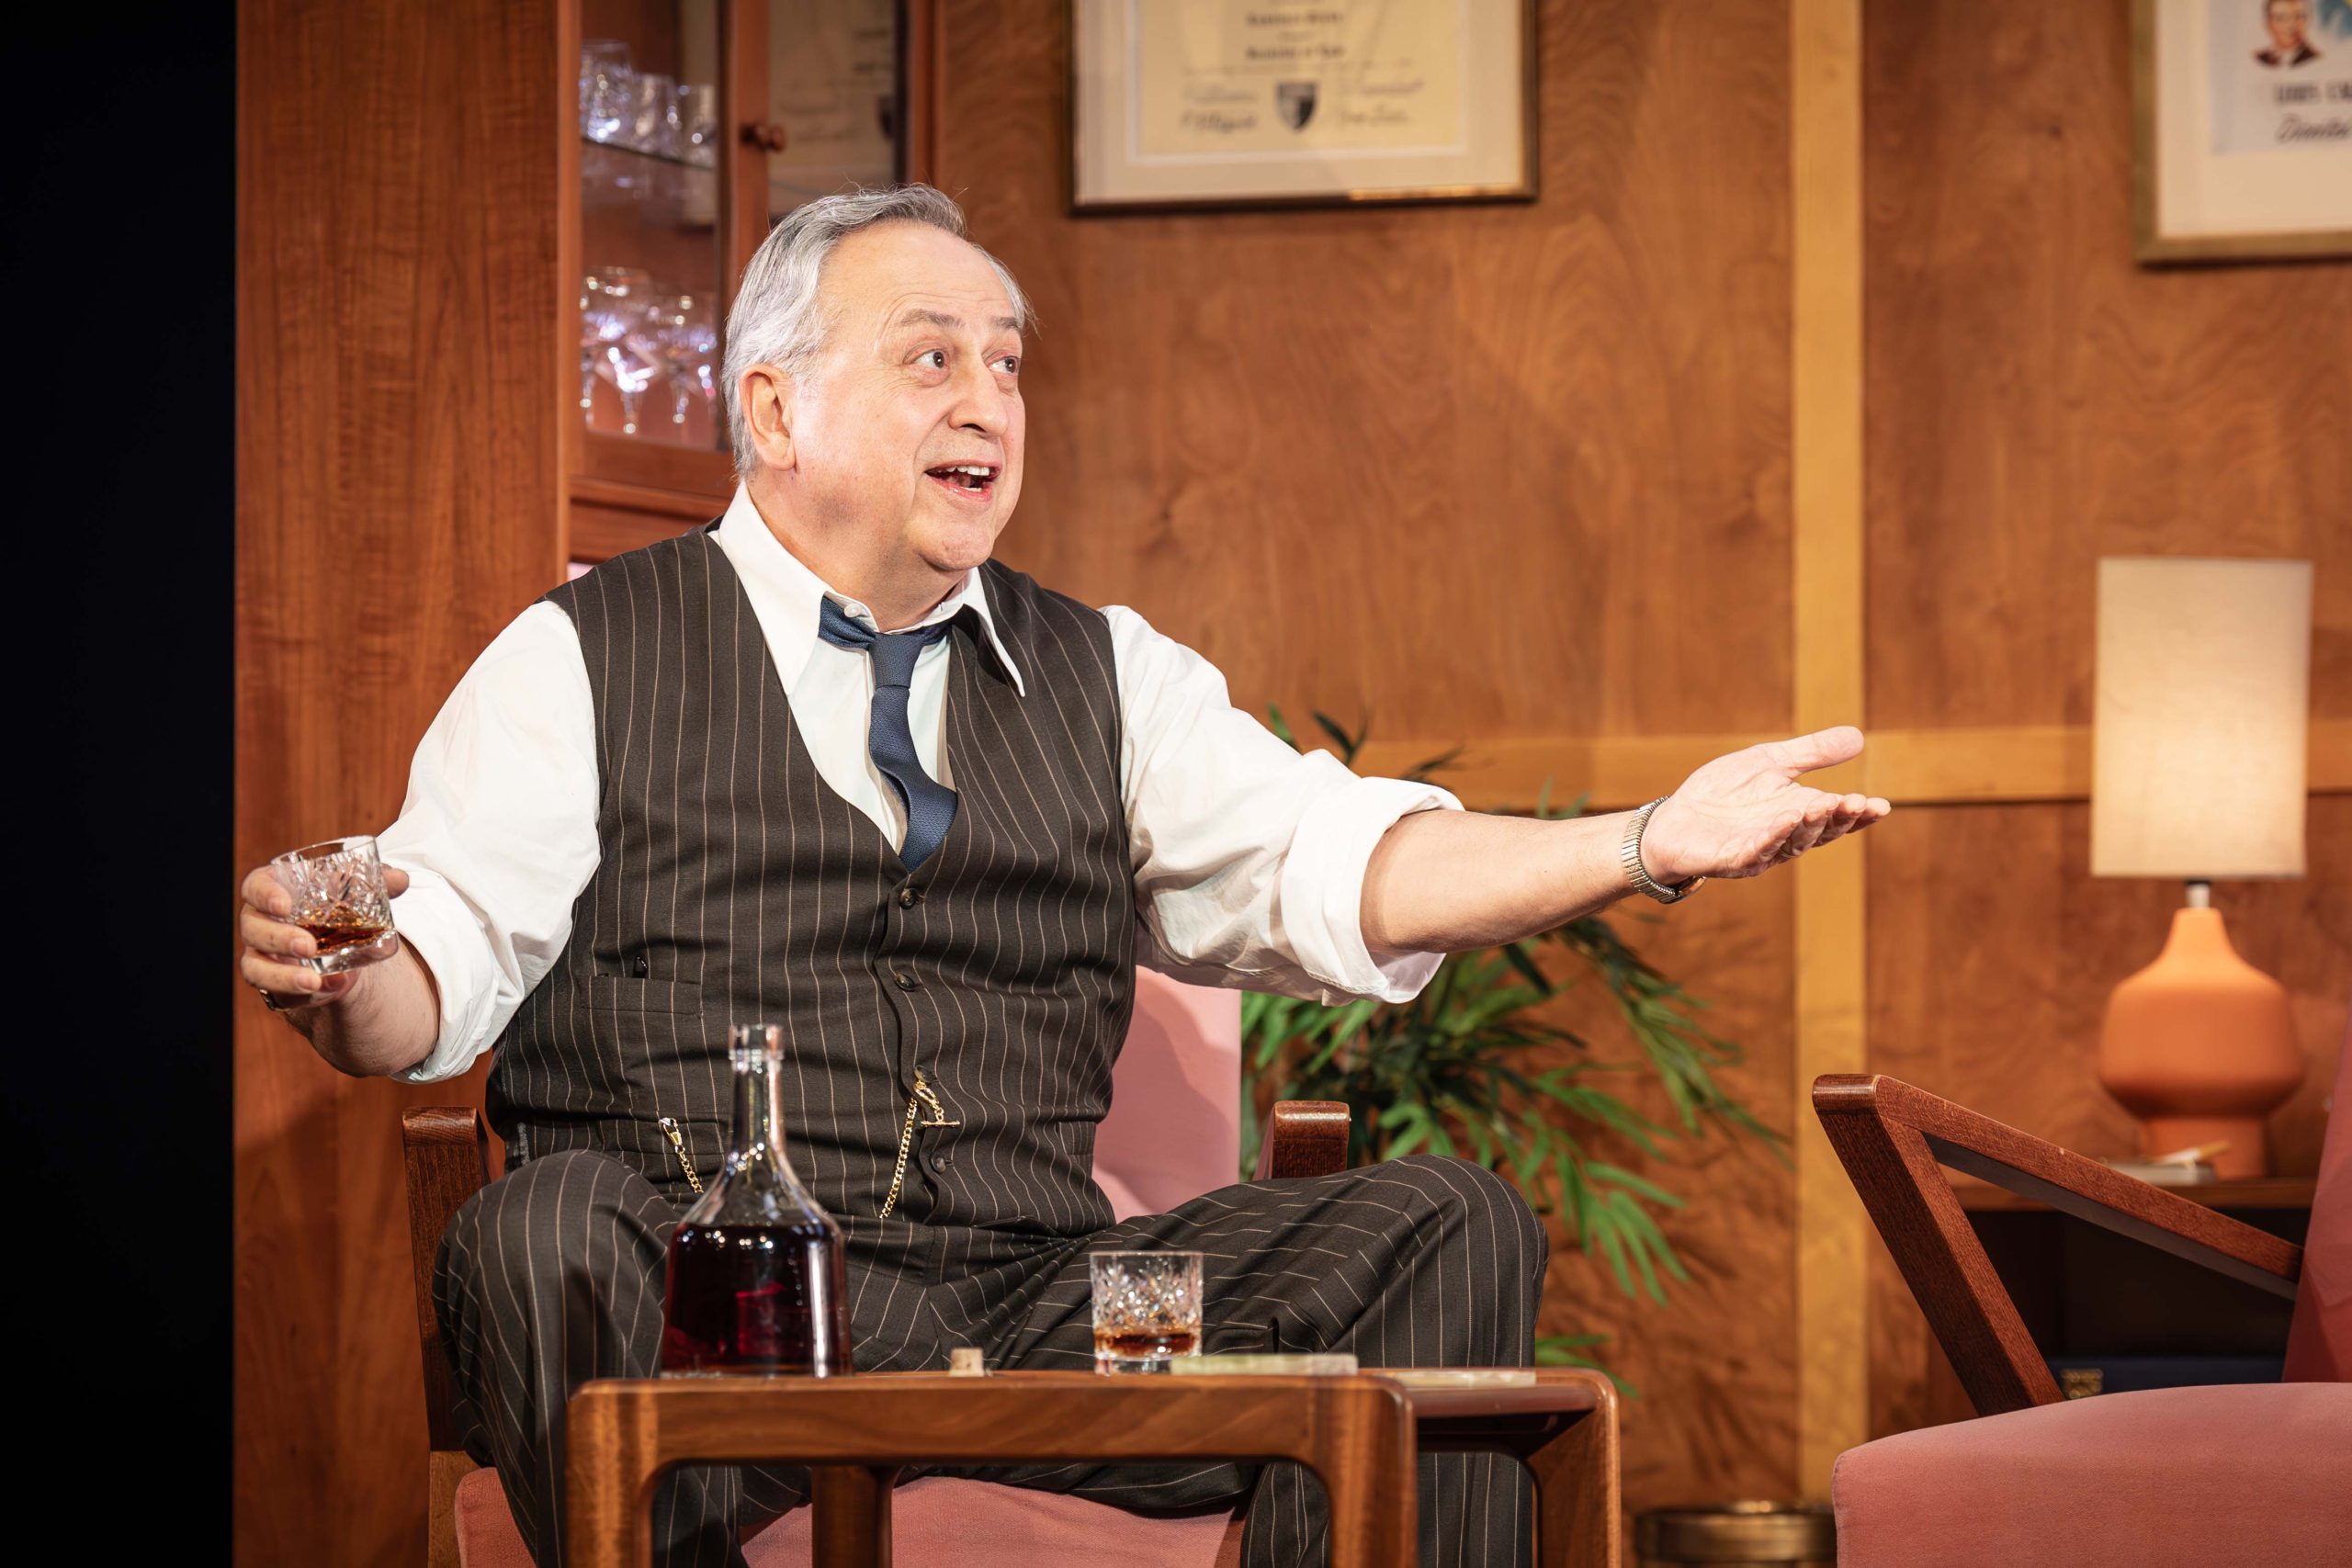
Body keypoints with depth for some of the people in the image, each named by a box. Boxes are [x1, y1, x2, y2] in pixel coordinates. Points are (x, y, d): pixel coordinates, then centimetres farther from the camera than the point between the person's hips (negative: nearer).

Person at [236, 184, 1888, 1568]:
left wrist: (1646, 846, -8)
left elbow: (1325, 858, 7)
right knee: (547, 1237, -36)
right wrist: (343, 977, -27)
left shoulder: (1101, 675, 20)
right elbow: (449, 952, -1)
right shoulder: (583, 661, 9)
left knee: (1449, 1223, -15)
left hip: (1030, 1304, 4)